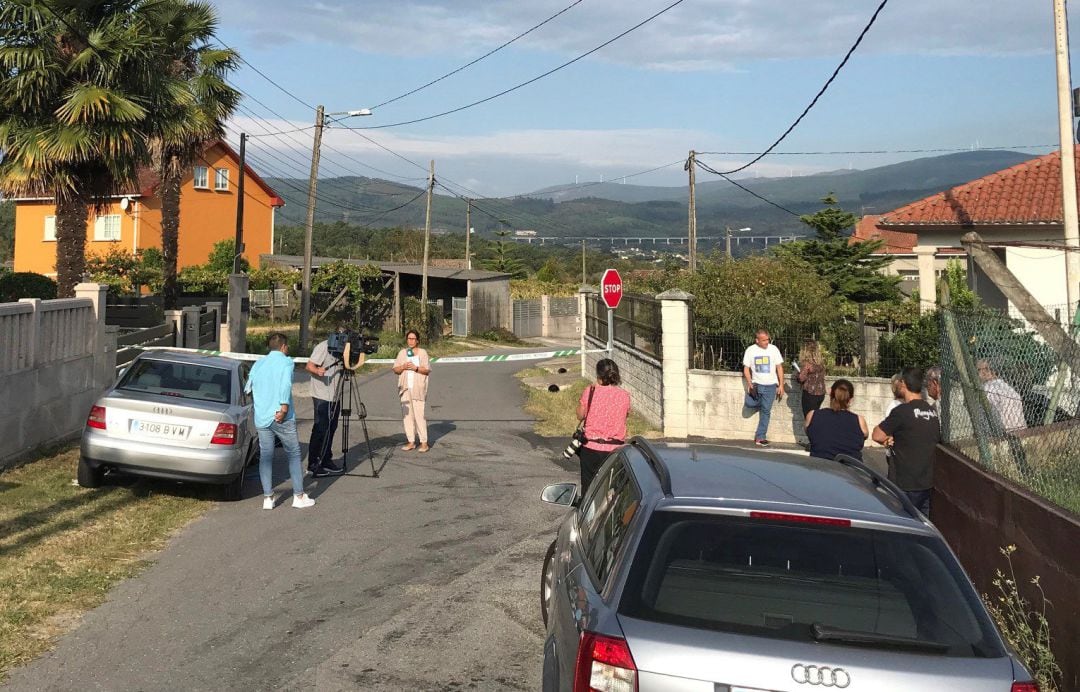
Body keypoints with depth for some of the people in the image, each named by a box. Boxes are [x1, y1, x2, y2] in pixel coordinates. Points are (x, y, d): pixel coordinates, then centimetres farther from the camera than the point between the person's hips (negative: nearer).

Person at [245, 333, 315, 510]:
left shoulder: (258, 364, 14)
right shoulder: (286, 362, -3)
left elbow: (247, 389, 15)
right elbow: (286, 384, -18)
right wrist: (284, 407, -19)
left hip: (261, 418, 5)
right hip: (282, 419, -5)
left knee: (265, 456, 7)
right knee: (293, 454, 4)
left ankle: (267, 498, 5)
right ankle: (299, 496, 4)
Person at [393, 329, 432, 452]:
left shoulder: (422, 352, 4)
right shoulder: (402, 353, 14)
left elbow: (427, 370, 0)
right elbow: (395, 369, 10)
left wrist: (416, 368, -15)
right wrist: (403, 367, -9)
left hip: (418, 388, -4)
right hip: (405, 388, 4)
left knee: (419, 414, -9)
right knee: (407, 414, 2)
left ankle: (424, 442, -6)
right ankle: (411, 441, 8)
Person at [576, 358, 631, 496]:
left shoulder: (589, 391, -8)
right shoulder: (624, 395, -4)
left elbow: (580, 416, 5)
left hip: (591, 448, -1)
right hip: (615, 449, 1)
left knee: (588, 489, 10)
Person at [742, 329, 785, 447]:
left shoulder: (773, 349, -1)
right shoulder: (750, 350, 0)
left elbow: (779, 367, 4)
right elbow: (746, 368, 4)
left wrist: (781, 385, 0)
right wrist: (749, 384, -8)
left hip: (770, 385, 0)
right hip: (757, 384, 1)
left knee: (766, 411, -3)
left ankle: (760, 437, 0)